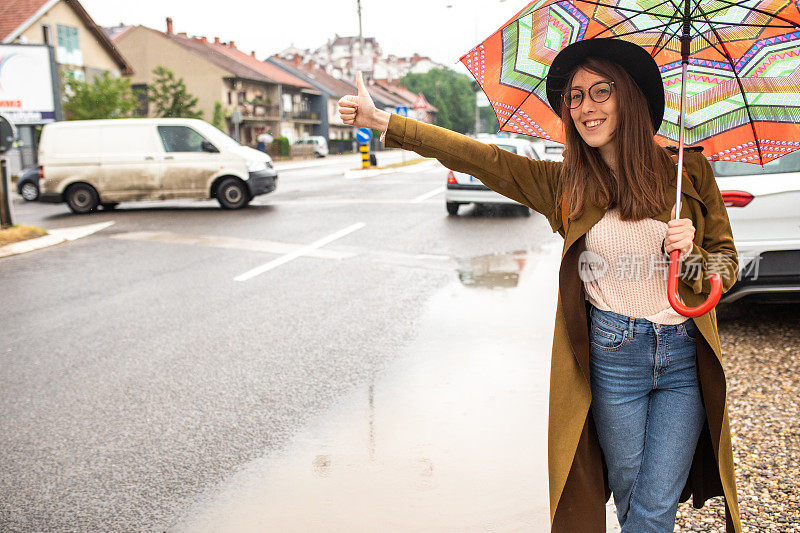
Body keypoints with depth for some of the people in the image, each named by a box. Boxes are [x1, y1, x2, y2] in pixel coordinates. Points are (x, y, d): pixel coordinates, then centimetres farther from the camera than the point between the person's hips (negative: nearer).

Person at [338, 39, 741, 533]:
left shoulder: (689, 170, 0)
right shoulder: (566, 184, 2)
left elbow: (728, 264, 7)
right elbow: (482, 158, -2)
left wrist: (691, 255, -17)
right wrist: (383, 120, -4)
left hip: (685, 359, 0)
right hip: (612, 357, 0)